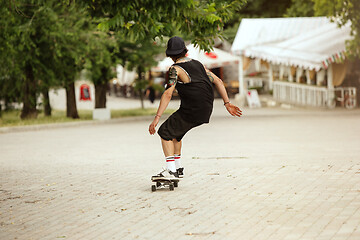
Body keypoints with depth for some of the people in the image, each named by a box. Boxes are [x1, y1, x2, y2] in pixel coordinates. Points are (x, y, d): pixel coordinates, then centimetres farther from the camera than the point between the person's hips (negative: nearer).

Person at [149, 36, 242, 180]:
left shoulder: (175, 69, -7)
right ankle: (178, 168, 25)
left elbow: (168, 94, -17)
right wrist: (227, 103, 16)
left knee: (165, 132, -1)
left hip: (191, 111, -8)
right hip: (205, 111, 8)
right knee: (174, 131, 23)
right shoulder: (197, 64, 15)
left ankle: (171, 172, -11)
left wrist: (157, 118, -19)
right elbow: (218, 81, 14)